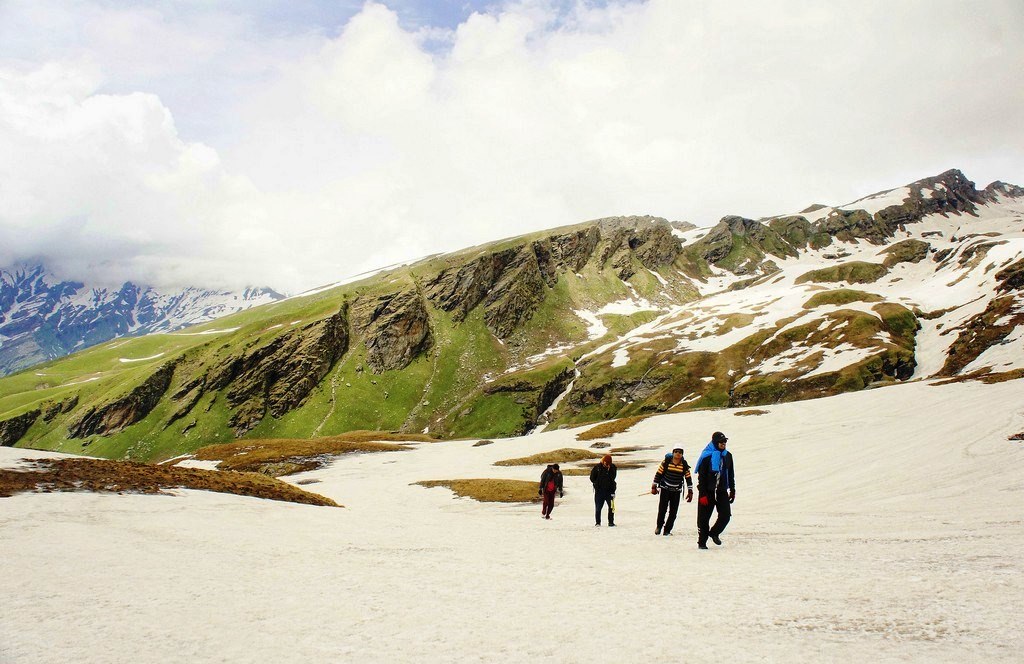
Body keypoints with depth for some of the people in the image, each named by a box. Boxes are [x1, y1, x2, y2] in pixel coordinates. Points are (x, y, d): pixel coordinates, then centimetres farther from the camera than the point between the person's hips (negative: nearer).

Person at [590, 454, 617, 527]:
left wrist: (609, 470, -16)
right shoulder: (597, 467, -2)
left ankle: (611, 522, 4)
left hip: (609, 490, 1)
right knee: (598, 507, 3)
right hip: (599, 491, -1)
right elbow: (592, 478, 4)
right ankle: (597, 522, 15)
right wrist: (597, 483, -1)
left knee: (611, 506, -4)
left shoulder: (612, 467, 3)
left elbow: (613, 477, -7)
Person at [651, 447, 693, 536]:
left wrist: (690, 491, 3)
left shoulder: (684, 465, -3)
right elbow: (658, 474, -1)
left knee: (673, 512, 0)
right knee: (662, 508, -7)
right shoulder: (666, 462, -8)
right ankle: (659, 526, 17)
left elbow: (688, 478, 4)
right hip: (665, 489, -2)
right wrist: (654, 487, 1)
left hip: (676, 491, 2)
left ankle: (667, 530, 12)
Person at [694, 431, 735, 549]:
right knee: (704, 517, 1)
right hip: (708, 491, -5)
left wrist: (732, 490, 15)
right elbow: (701, 477, -11)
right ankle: (702, 542, 13)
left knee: (726, 515, -3)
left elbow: (731, 474, 18)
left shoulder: (727, 456, 7)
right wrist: (702, 494, -15)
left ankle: (714, 533, 22)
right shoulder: (707, 457, -10)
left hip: (722, 491, 5)